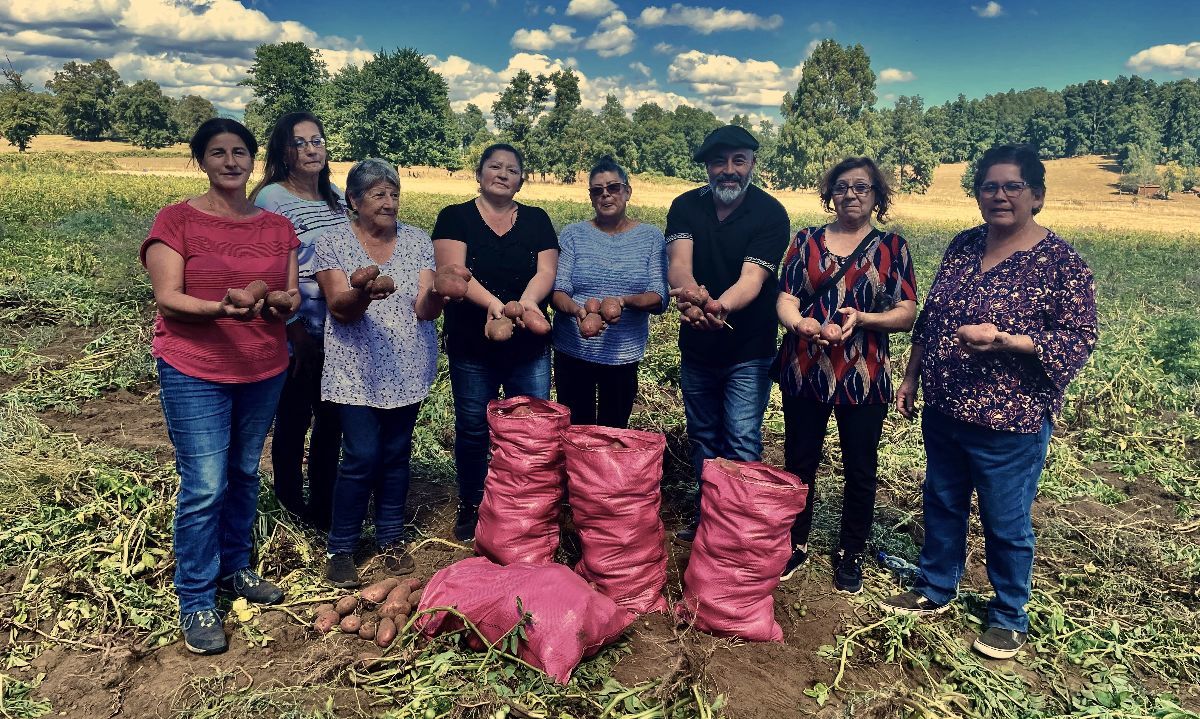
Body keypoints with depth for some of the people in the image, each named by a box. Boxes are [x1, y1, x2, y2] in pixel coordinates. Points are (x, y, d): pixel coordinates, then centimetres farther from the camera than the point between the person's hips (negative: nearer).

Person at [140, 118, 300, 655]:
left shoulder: (277, 227, 7)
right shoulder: (176, 220, -5)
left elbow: (293, 296, 4)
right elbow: (167, 299, -12)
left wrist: (284, 304, -20)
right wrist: (221, 308, -31)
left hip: (263, 371, 5)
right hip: (194, 371, -4)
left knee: (244, 475, 15)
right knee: (205, 487, -5)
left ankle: (235, 567, 34)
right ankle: (195, 603, 10)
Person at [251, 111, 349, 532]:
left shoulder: (337, 196, 9)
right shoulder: (271, 199, -10)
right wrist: (298, 334, -16)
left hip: (339, 335, 6)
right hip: (296, 338, -5)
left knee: (332, 420, 13)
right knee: (294, 421, 9)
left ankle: (324, 504, 29)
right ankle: (292, 507, 27)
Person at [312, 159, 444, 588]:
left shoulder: (417, 241, 2)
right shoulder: (334, 243, -3)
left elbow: (424, 310, -6)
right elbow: (340, 308, -14)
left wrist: (437, 294, -29)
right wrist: (364, 293, -35)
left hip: (408, 370, 3)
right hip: (357, 370, -2)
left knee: (396, 455, 11)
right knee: (361, 458, -6)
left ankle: (391, 539, 28)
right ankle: (340, 548, 13)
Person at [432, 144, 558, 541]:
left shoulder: (537, 220, 9)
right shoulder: (455, 217, 2)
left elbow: (546, 270, -4)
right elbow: (453, 270, -13)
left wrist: (528, 301, -26)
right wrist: (492, 303, -31)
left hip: (529, 347, 2)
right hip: (471, 345, -2)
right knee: (472, 429, 8)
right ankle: (470, 507, 26)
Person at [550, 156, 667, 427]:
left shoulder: (651, 237, 1)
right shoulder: (573, 234, 1)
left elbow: (659, 299, -5)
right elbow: (558, 290, -5)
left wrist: (624, 301, -25)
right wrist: (576, 310, -27)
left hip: (625, 354, 0)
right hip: (573, 351, 0)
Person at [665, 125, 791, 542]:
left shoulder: (770, 214, -14)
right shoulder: (686, 207, -4)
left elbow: (752, 278, -27)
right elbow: (678, 263, -20)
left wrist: (719, 307, -49)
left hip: (748, 351, -4)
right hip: (697, 347, 4)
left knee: (742, 443, -5)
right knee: (703, 439, 17)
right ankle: (705, 516, 34)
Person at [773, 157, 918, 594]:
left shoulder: (892, 247, 4)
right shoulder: (807, 241, 6)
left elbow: (907, 313, -2)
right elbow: (785, 299, -3)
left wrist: (862, 318, -21)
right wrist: (799, 322, -26)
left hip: (864, 376, -1)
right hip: (805, 372, 1)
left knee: (860, 469, 9)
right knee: (799, 462, 10)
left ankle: (850, 553, 29)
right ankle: (796, 544, 30)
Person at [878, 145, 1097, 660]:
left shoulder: (1060, 262, -12)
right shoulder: (963, 246, 5)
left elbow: (1078, 341, -14)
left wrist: (1000, 340, -26)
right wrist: (911, 377, 10)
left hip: (1009, 423, -5)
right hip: (944, 411, 6)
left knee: (1005, 524, 10)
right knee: (941, 505, 19)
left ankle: (1009, 618, 32)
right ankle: (933, 591, 39)